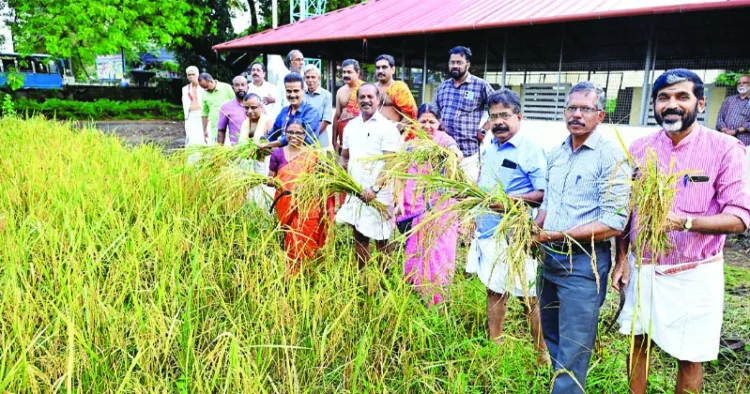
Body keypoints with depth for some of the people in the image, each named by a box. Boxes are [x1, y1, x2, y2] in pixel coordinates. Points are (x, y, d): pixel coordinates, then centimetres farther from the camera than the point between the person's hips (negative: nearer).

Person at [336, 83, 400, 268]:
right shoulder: (351, 126, 12)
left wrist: (375, 188, -18)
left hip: (378, 193, -5)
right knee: (359, 236, 11)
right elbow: (344, 157, 19)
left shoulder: (387, 127, -5)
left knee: (381, 238, 2)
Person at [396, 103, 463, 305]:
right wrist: (400, 202, -4)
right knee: (416, 253, 13)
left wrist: (455, 155, -55)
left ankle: (438, 300, 12)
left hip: (440, 209, -5)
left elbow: (457, 154, -31)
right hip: (416, 209, 5)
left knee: (437, 253, -2)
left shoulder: (444, 139, -8)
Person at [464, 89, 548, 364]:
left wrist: (510, 200, -26)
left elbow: (545, 194, -16)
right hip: (487, 232, 7)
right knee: (494, 290, 17)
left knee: (530, 296, 3)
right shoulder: (489, 149, 11)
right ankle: (494, 346, 32)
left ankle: (543, 355, 19)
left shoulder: (530, 150, -11)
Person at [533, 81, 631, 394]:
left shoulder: (611, 157, -13)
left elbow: (614, 224, -20)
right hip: (549, 259, 7)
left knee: (572, 353, 4)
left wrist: (557, 235, -21)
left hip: (583, 263, -7)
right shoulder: (556, 154, 8)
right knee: (552, 339, 22)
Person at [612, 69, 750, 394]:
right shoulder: (639, 148, 1)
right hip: (642, 267, 3)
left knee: (689, 358, 10)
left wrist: (685, 222, -30)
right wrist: (621, 259, 3)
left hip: (694, 275, -3)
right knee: (639, 342, 16)